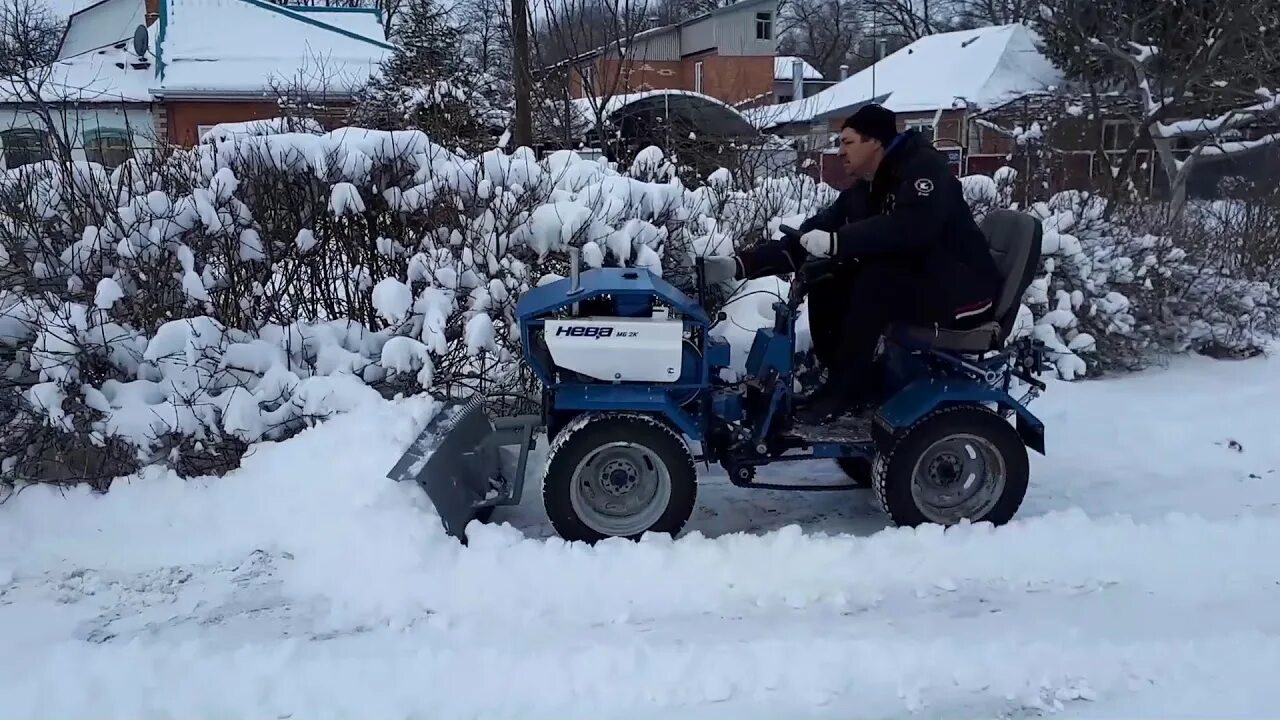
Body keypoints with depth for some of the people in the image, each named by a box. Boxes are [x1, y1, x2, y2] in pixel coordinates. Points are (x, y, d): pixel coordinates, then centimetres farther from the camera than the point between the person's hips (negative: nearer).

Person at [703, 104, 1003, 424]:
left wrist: (835, 242, -36)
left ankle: (842, 389, -20)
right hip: (910, 280, 8)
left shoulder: (925, 169, -16)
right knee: (826, 280, -6)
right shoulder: (863, 192, 7)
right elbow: (811, 235, 3)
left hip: (965, 290, -8)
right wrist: (738, 265, -8)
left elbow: (911, 227, -36)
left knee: (875, 280, -31)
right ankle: (853, 386, -5)